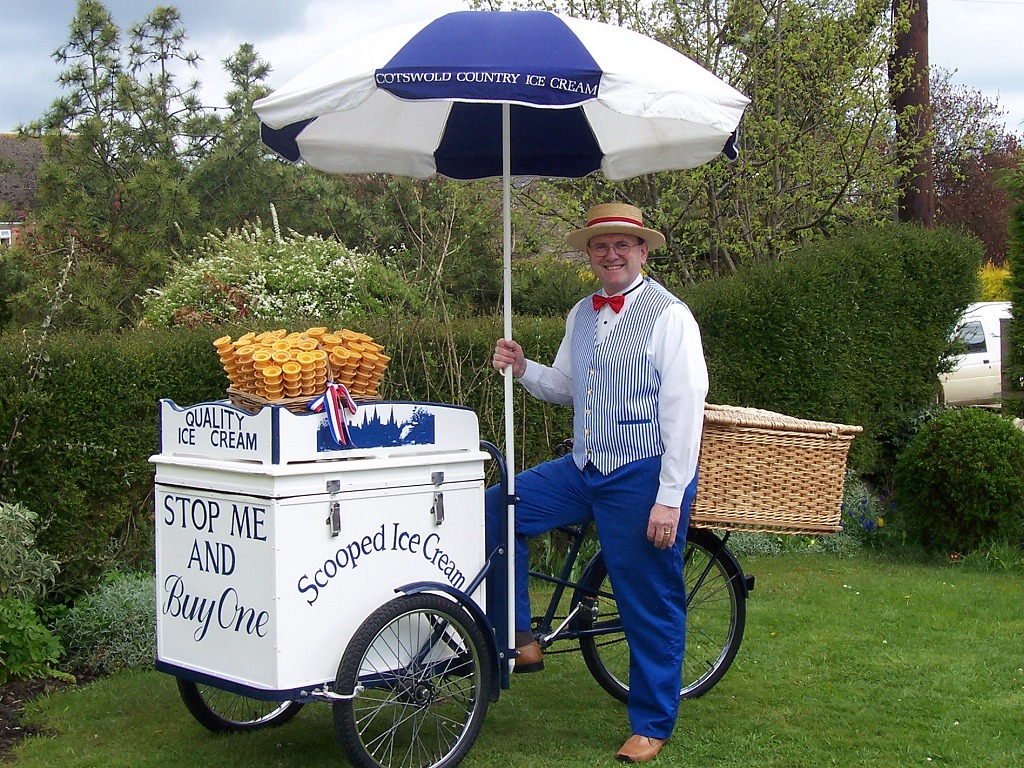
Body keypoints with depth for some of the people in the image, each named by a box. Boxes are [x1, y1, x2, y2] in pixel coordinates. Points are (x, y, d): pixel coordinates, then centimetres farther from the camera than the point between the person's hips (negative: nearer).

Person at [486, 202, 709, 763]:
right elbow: (565, 386, 22)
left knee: (651, 606, 2)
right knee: (496, 508, -1)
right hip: (583, 470, 7)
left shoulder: (669, 317, -11)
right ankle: (518, 639, 10)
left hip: (643, 478, -7)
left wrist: (670, 499, -18)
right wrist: (523, 369, 0)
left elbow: (684, 411, -14)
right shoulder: (581, 316, 12)